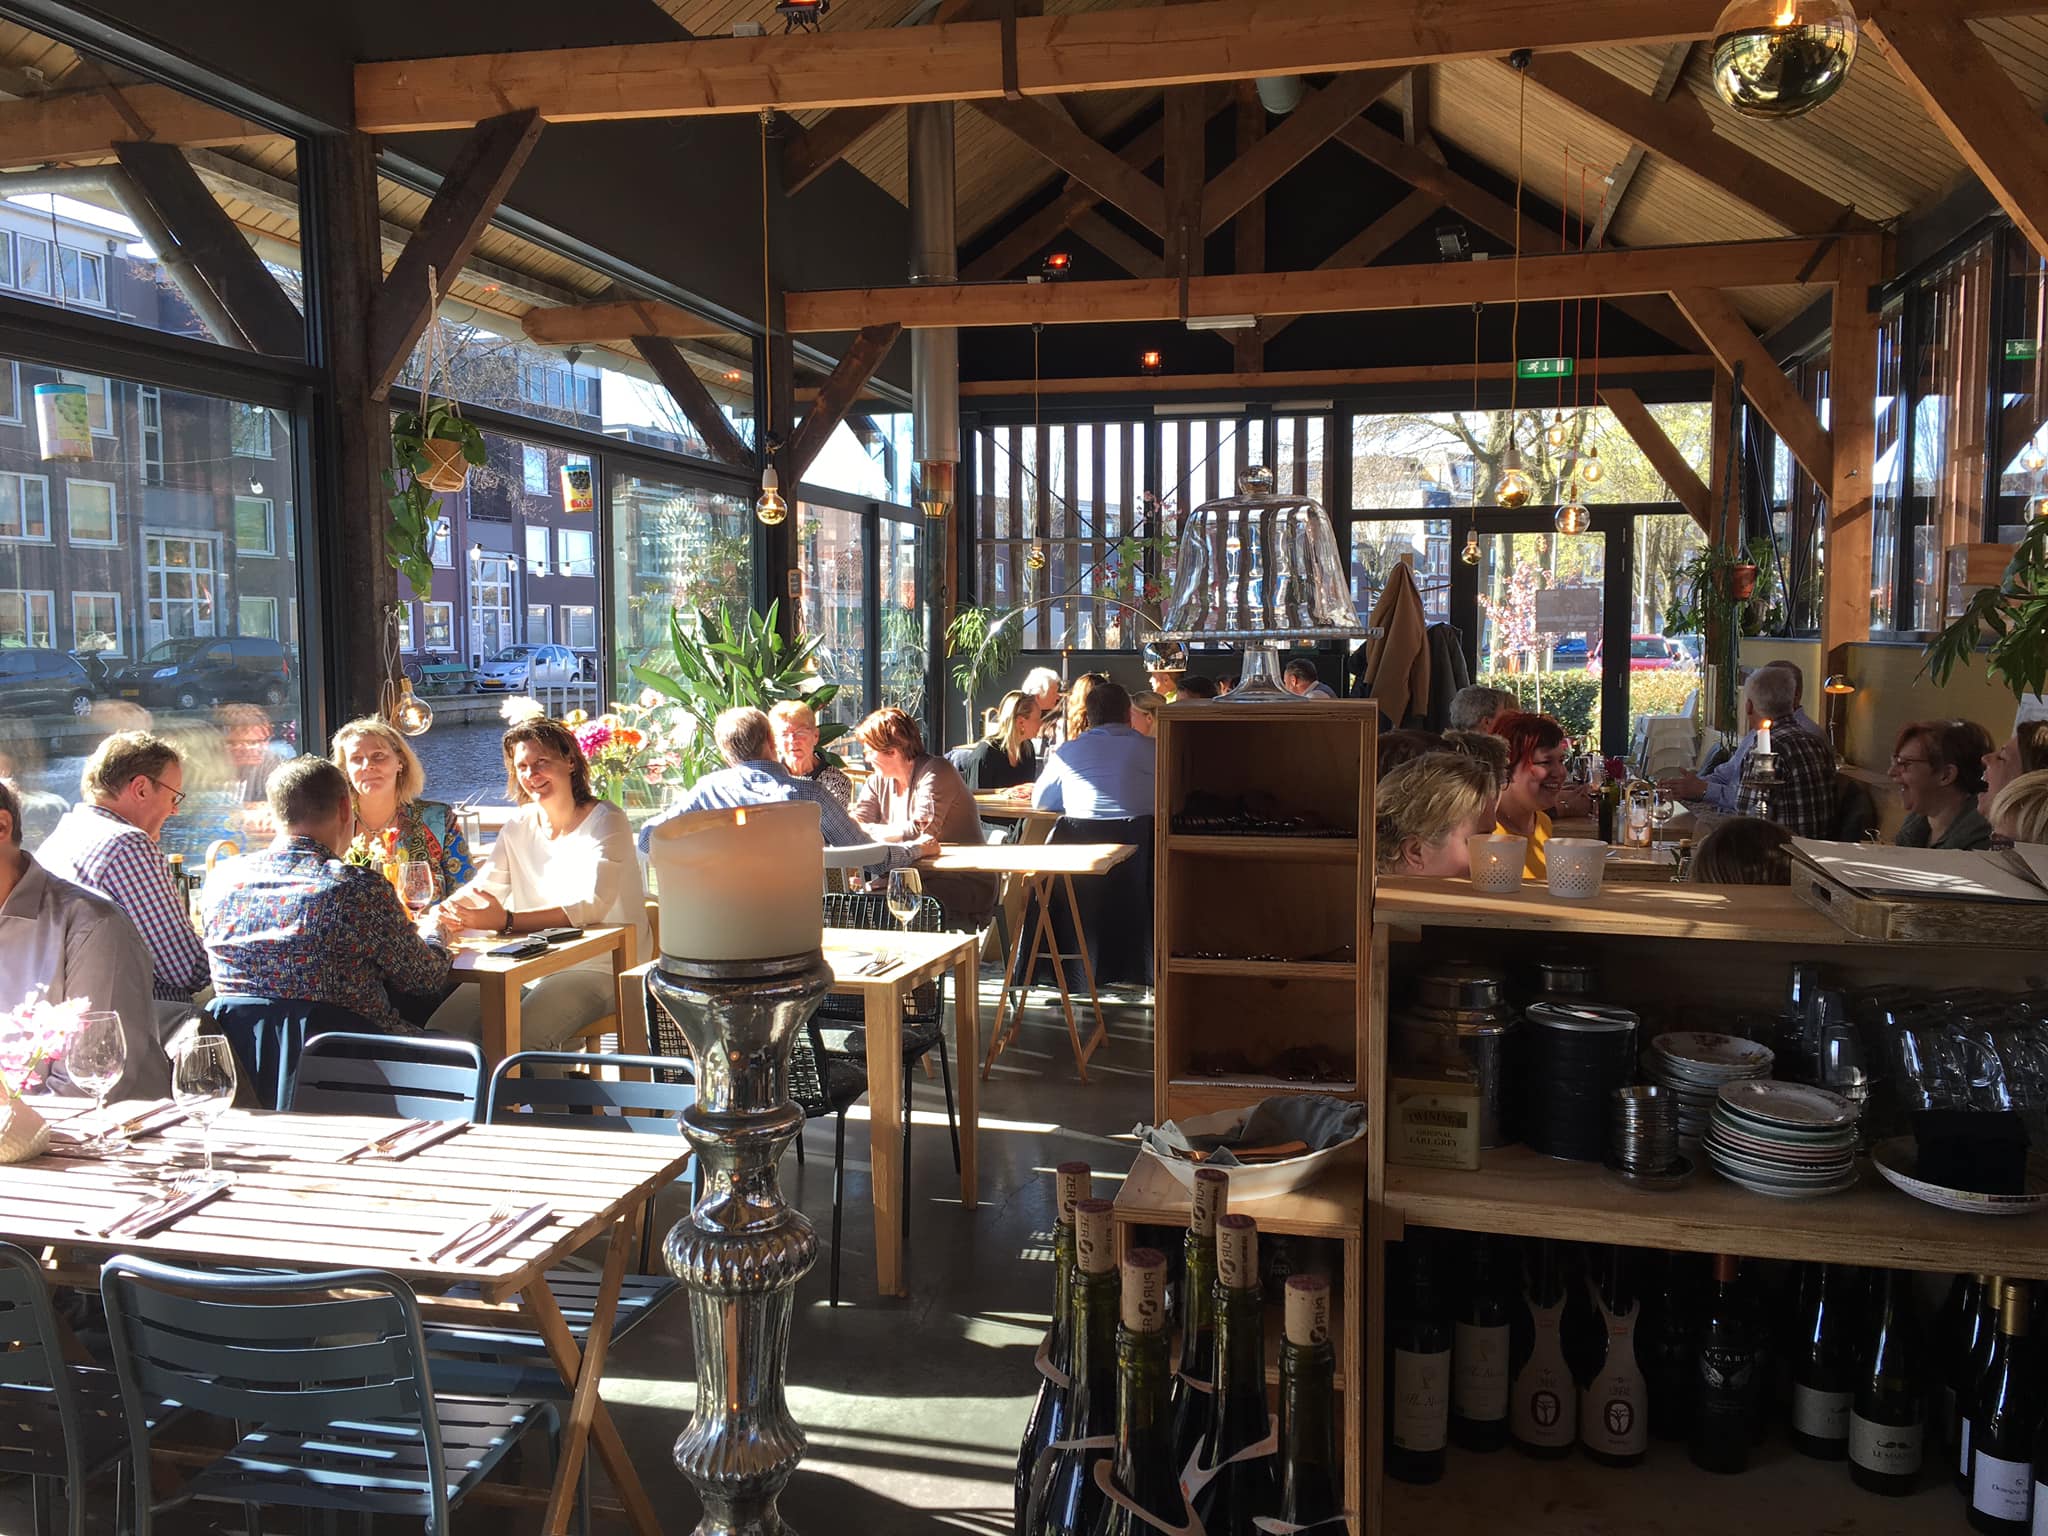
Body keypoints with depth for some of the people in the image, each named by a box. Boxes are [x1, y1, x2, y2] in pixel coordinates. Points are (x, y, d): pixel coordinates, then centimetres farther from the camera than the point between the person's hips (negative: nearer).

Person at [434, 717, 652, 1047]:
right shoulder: (519, 826, 12)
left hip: (599, 969, -6)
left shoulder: (606, 821, -8)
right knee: (442, 1028, -12)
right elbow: (483, 888, 6)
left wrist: (507, 921, -33)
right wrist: (449, 911, -19)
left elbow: (592, 906, -22)